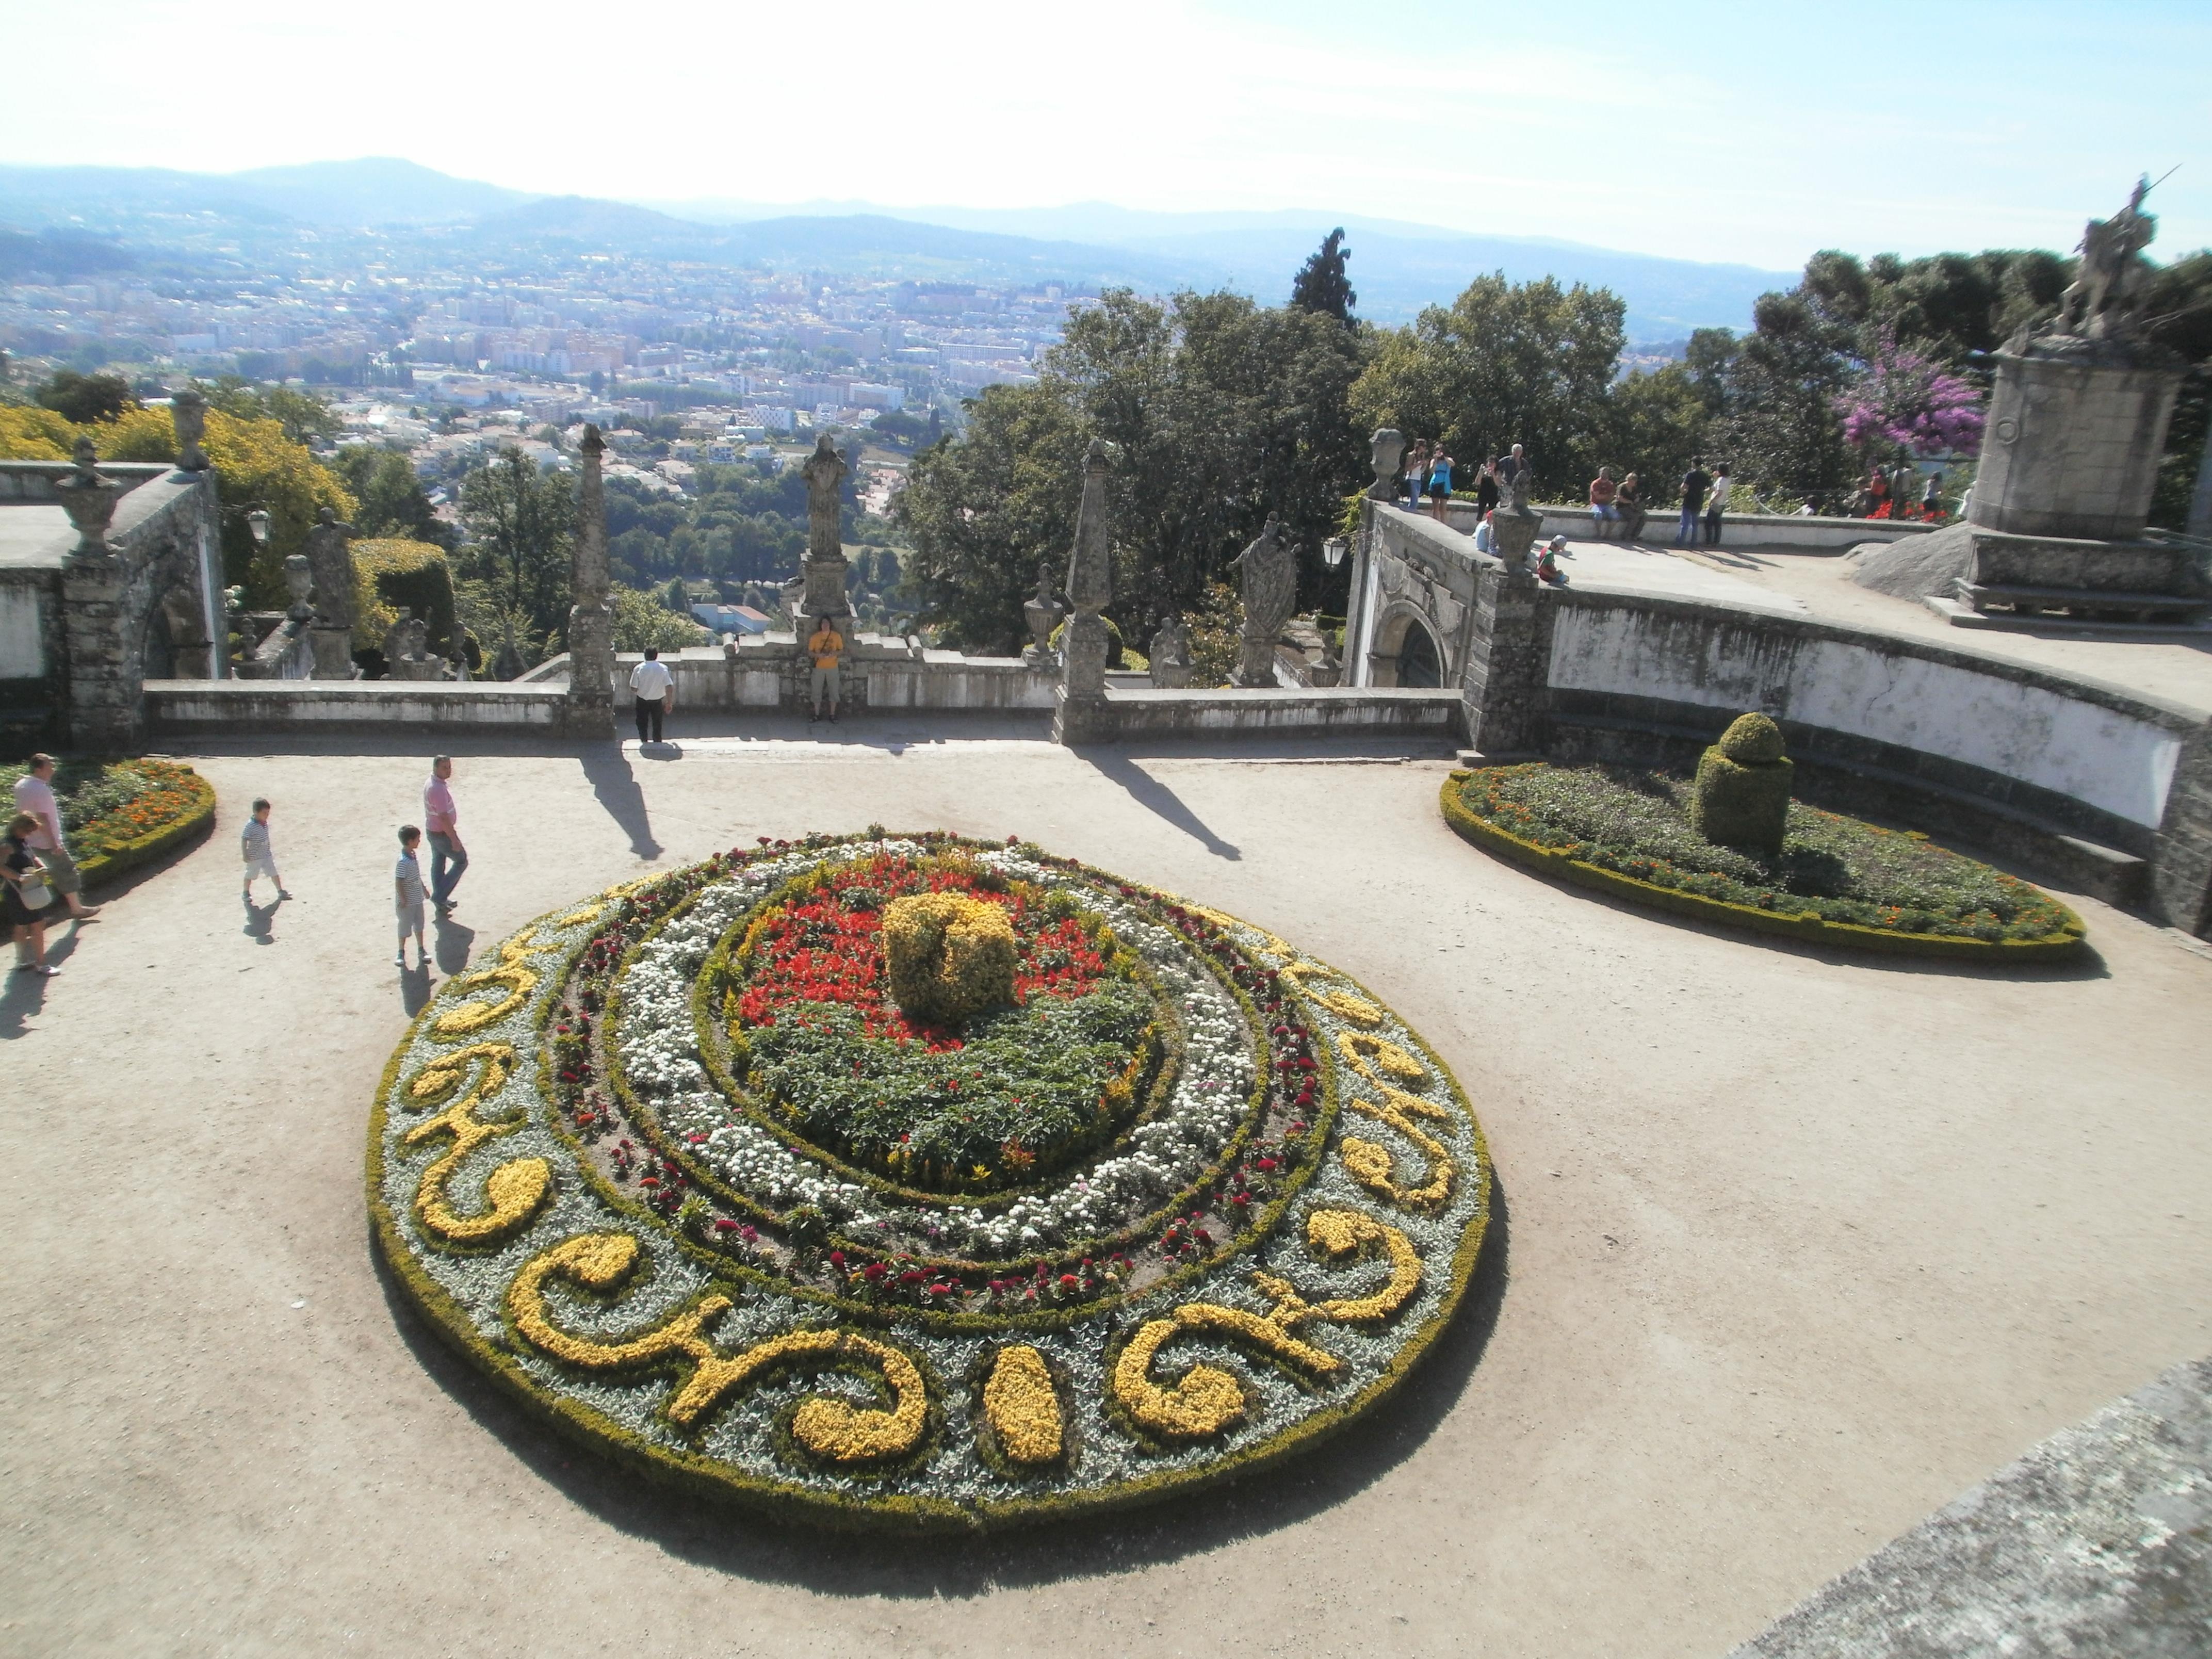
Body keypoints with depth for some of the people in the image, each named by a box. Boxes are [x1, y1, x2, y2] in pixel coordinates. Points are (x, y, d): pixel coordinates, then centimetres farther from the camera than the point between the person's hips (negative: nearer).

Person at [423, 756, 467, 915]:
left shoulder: (430, 783, 4)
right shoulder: (438, 789, -29)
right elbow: (444, 818, -29)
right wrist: (455, 840, -25)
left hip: (433, 830, 10)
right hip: (442, 834, -10)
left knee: (438, 865, 16)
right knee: (461, 861, 6)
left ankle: (441, 903, 27)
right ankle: (440, 896, 5)